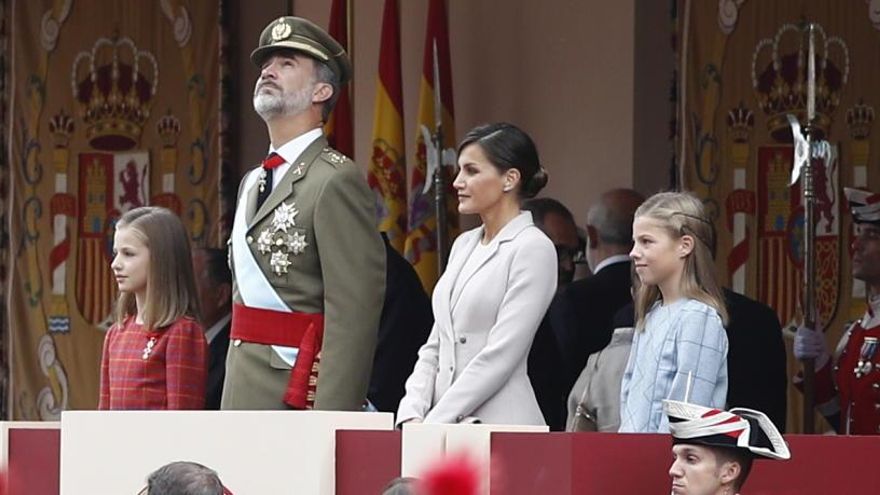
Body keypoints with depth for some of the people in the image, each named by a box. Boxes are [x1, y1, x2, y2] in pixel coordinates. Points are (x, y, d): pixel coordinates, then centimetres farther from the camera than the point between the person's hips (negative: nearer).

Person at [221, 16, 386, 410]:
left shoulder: (335, 181, -9)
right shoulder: (252, 183, 20)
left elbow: (354, 315, -17)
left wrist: (330, 425, -23)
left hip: (300, 394, -9)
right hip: (244, 395, 9)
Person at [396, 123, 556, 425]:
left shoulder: (533, 249, -6)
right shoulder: (464, 245, 17)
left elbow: (500, 355, -13)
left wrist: (432, 426, -14)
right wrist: (412, 415, 1)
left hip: (500, 431, -7)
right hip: (446, 430, 7)